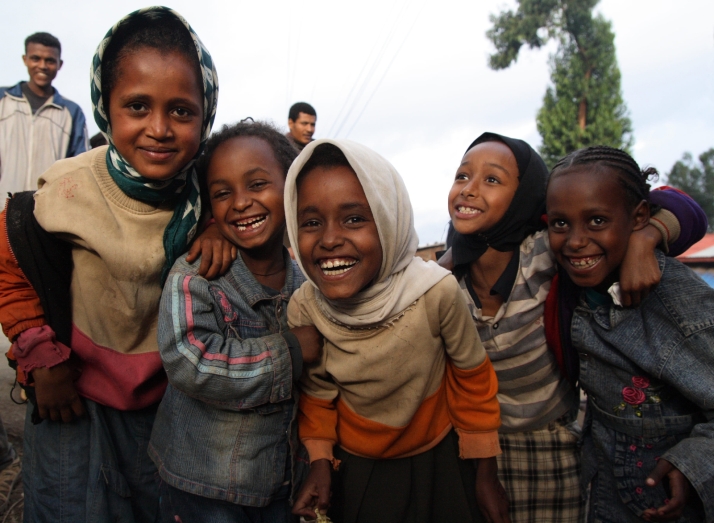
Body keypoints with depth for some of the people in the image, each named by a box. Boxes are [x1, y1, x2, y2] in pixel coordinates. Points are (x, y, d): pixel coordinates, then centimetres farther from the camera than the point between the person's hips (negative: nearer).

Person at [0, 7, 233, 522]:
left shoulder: (205, 185, -16)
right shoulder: (70, 192, -23)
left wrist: (220, 224, -17)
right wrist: (45, 360, -7)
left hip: (166, 396, 3)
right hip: (76, 398, -3)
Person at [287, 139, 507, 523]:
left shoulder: (436, 292, -29)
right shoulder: (303, 308, -22)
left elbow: (472, 377, -12)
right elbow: (317, 391, -2)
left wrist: (485, 472, -3)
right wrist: (319, 459, -4)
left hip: (439, 461, -1)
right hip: (354, 468, 1)